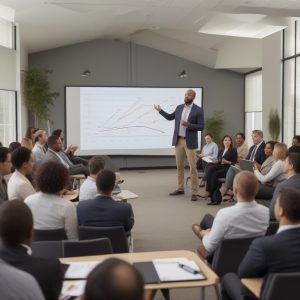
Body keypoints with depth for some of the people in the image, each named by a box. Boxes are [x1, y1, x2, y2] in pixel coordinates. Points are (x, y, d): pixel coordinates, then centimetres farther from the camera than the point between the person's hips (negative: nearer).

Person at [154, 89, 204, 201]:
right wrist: (160, 110, 14)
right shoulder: (179, 107, 9)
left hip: (190, 142, -5)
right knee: (179, 166, 12)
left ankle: (194, 192, 1)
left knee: (193, 168, -4)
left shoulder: (198, 110, -7)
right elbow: (170, 117, 23)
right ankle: (180, 189, 24)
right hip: (178, 141, 5)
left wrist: (188, 125, -23)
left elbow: (201, 127, -10)